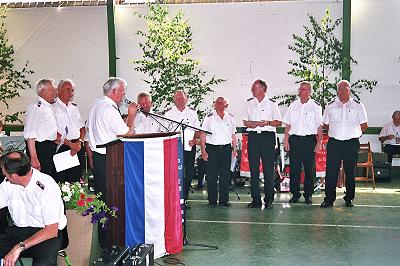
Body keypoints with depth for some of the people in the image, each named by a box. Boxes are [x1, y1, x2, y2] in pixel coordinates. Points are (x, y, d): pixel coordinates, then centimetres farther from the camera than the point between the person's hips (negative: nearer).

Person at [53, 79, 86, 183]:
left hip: (78, 148, 6)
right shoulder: (53, 107, -3)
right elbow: (55, 134, -11)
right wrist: (71, 145, -13)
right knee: (60, 182, -7)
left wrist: (79, 142, -3)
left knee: (75, 181, 5)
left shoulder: (74, 107, 19)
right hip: (62, 148, -6)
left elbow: (82, 128, 15)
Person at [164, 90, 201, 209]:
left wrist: (194, 139, -1)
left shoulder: (192, 112, 12)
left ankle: (184, 200, 12)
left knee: (188, 174, 2)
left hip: (189, 148, 2)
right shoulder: (168, 113, 7)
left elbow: (198, 130, 16)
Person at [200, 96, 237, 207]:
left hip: (226, 148, 2)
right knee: (211, 175, -1)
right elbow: (203, 135, 1)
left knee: (225, 175, 4)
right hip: (212, 148, -2)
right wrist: (203, 150, -6)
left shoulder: (230, 118, 12)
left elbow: (233, 135, 16)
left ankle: (224, 200, 13)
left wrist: (234, 149, 9)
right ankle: (212, 200, 8)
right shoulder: (209, 118, 3)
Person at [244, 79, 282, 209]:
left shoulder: (271, 103, 5)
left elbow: (279, 122, 4)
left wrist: (267, 123, -13)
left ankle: (268, 200, 2)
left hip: (267, 136, -3)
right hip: (253, 136, 3)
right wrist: (249, 124, -7)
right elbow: (244, 121, 15)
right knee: (253, 168, 1)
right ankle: (255, 199, 6)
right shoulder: (249, 103, 15)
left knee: (268, 168, -4)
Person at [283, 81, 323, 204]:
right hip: (294, 139, 2)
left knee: (309, 168, 2)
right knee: (294, 168, 2)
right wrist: (286, 140, 5)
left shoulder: (315, 106, 3)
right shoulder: (293, 105, 11)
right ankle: (295, 194, 11)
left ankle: (308, 195, 12)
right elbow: (288, 124, 12)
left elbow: (319, 126, 1)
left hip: (309, 139, -2)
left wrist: (319, 142, -5)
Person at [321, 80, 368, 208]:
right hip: (334, 143, 1)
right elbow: (326, 124, 18)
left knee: (350, 172, 7)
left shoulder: (358, 105, 5)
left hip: (352, 144, 0)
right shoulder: (331, 106, 8)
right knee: (331, 172, -3)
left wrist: (353, 134, 9)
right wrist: (335, 133, 12)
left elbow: (364, 125, 11)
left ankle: (349, 199, 17)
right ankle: (329, 199, 3)